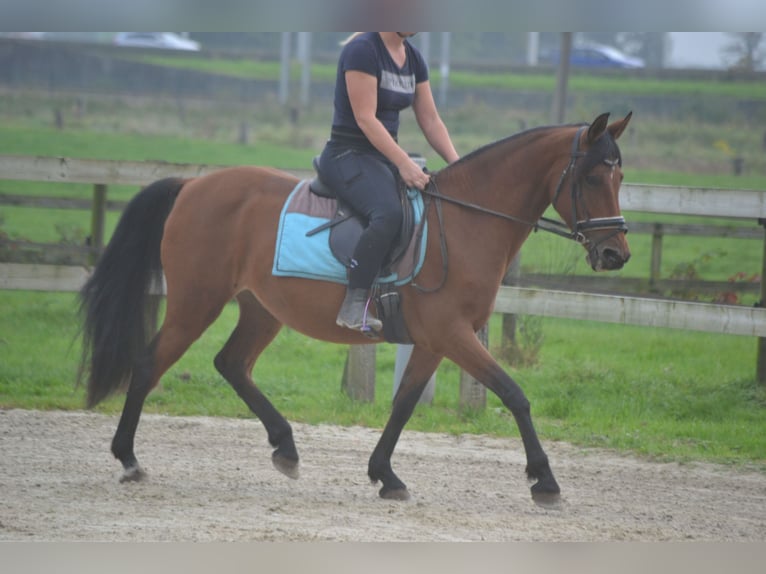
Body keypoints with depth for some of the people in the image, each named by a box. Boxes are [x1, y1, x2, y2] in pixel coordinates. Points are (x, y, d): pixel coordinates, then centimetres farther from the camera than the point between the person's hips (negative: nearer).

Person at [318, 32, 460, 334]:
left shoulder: (413, 58, 12)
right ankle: (354, 304, -33)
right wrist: (403, 164, -26)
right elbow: (365, 118, -20)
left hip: (386, 156, 9)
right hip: (348, 154, -9)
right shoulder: (362, 49, -14)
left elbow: (430, 120, 12)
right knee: (389, 213, -35)